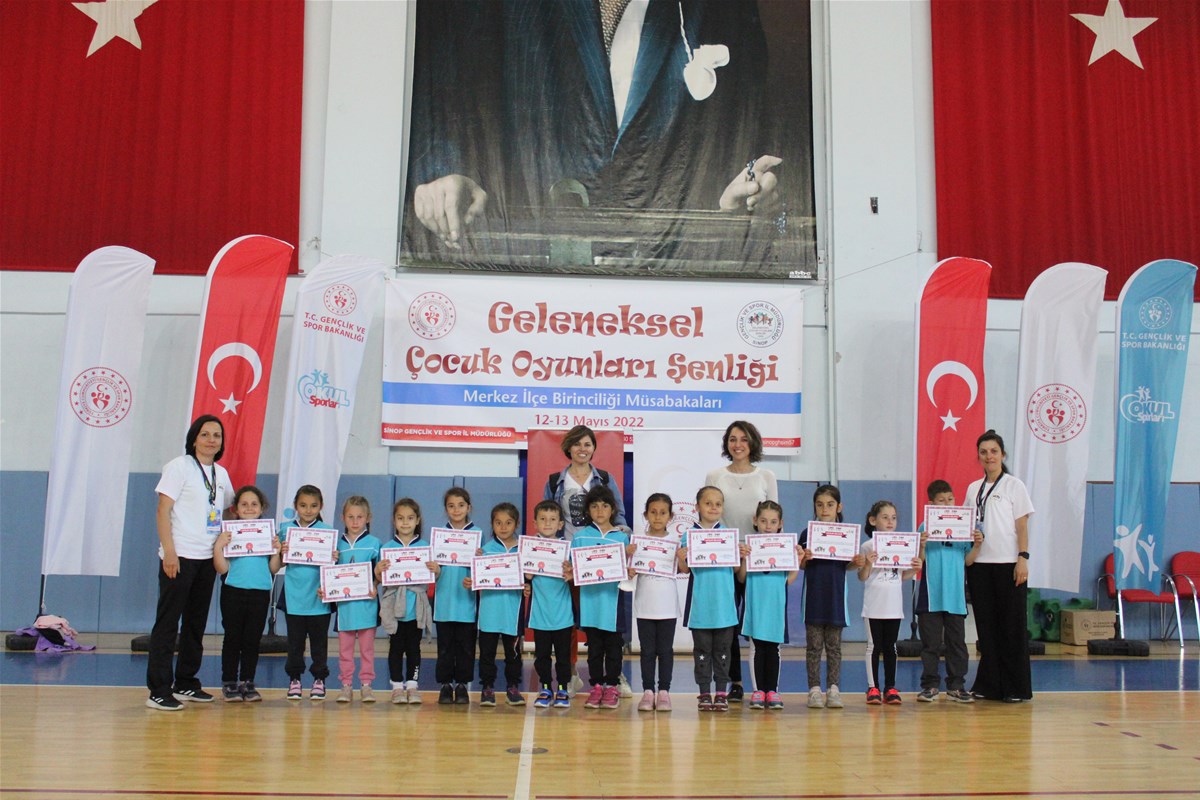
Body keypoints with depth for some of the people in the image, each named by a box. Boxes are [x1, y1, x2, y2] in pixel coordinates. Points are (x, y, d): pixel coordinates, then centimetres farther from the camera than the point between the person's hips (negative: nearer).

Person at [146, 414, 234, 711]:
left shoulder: (221, 474, 13)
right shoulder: (179, 467, -5)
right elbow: (163, 511, -10)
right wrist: (169, 552, -18)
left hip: (208, 558, 7)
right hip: (180, 556, -7)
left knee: (196, 622, 13)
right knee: (168, 622, -4)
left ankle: (186, 683, 24)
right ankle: (158, 691, -1)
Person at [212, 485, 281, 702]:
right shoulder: (228, 533, -1)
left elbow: (273, 569, 6)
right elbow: (222, 568, -5)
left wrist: (276, 551, -9)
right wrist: (218, 546, -17)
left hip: (260, 592, 2)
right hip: (233, 591, -2)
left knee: (253, 639, 7)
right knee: (233, 637, 4)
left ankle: (247, 682, 16)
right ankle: (229, 684, 13)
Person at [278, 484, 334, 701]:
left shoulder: (327, 530, 1)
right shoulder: (286, 528, 5)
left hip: (318, 595, -1)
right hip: (294, 595, 1)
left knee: (319, 639, 6)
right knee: (295, 640, 8)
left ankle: (319, 678, 17)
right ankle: (294, 678, 19)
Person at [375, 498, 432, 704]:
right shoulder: (387, 548, 2)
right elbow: (380, 579, 0)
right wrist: (378, 571, -21)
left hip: (416, 606, 1)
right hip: (394, 606, 0)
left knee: (414, 647, 7)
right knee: (396, 647, 5)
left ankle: (412, 685, 14)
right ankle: (397, 685, 12)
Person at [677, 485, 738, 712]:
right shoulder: (689, 535, 1)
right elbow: (685, 570, 1)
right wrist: (680, 559, -19)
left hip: (724, 602, 1)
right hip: (700, 603, -1)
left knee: (722, 649, 6)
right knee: (702, 649, 6)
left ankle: (721, 692, 14)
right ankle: (704, 693, 13)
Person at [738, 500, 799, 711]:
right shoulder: (749, 546, 0)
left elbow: (789, 580, 3)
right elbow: (742, 578, 0)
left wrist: (798, 560, -9)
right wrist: (744, 559, -15)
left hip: (776, 604, 1)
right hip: (756, 604, -1)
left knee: (773, 647, 6)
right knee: (759, 647, 3)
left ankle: (772, 690, 14)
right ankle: (759, 690, 11)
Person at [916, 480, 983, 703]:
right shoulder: (925, 527, -1)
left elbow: (967, 561, 5)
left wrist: (977, 545, -11)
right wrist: (921, 546, -22)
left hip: (955, 595, 2)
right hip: (930, 595, -2)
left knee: (956, 642, 8)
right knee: (931, 643, 4)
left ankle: (956, 686, 16)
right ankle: (930, 686, 12)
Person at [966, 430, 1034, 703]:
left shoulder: (1014, 486, 1)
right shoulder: (973, 489, 13)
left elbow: (1022, 526, -3)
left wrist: (1023, 558, -12)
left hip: (1008, 564, -4)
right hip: (979, 563, 4)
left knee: (1012, 626, -1)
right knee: (986, 625, 6)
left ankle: (1016, 687, 5)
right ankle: (988, 684, 13)